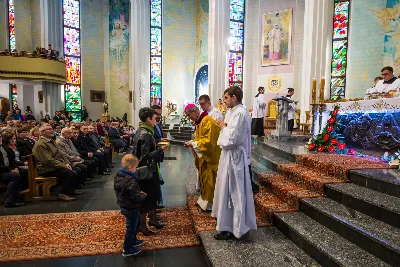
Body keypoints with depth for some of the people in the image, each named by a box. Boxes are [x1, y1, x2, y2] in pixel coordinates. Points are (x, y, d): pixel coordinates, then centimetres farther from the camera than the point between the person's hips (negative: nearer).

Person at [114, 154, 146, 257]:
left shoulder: (118, 176, -2)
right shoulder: (131, 181, -31)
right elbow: (136, 198, -30)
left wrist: (139, 193, 7)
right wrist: (143, 195, -8)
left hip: (123, 205, 9)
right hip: (131, 208, -9)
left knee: (138, 222, 27)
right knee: (131, 228, 10)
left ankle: (133, 240, 43)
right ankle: (127, 250, 26)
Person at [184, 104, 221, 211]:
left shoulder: (207, 121, -22)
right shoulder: (199, 122, 10)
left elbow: (208, 141, -26)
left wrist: (193, 144, -17)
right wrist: (192, 142, -1)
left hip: (210, 157, -9)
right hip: (203, 157, 10)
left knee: (209, 181, 3)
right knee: (204, 179, 18)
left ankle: (210, 204, 17)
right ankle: (204, 200, 32)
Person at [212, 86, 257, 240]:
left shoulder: (240, 113, -20)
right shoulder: (235, 111, 11)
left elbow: (233, 138, -26)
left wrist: (223, 127, -11)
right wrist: (224, 126, 2)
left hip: (234, 157, -10)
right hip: (230, 155, 10)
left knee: (233, 192, 0)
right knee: (228, 190, 21)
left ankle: (232, 228, 14)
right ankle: (226, 217, 38)